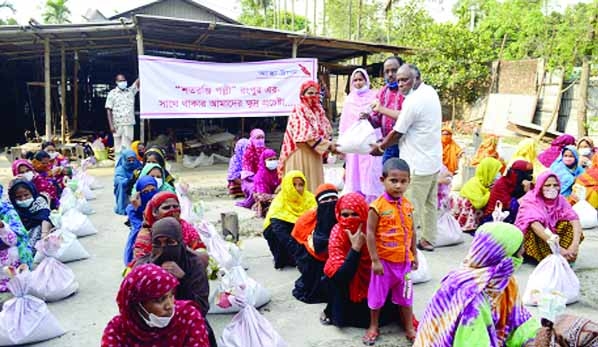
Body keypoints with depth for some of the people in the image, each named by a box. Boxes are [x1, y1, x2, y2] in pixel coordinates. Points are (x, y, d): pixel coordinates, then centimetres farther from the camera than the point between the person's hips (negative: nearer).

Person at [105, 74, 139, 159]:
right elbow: (108, 110, -1)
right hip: (117, 125, -2)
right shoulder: (112, 93, 4)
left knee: (127, 147, 1)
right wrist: (111, 125, -9)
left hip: (129, 124, 2)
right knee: (118, 147, 3)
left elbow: (138, 81, 2)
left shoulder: (131, 91, 13)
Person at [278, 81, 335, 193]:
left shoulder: (319, 110, 13)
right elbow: (306, 133, -18)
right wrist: (327, 145, -18)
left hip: (314, 155, 7)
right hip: (301, 154, -7)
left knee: (314, 182, 9)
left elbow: (327, 131, 11)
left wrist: (330, 144, -9)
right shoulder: (298, 110, -9)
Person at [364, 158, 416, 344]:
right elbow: (370, 234, -16)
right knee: (377, 295, 12)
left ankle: (409, 329, 34)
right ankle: (373, 327, 32)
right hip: (384, 261, -4)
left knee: (406, 296, 17)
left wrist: (414, 255, 12)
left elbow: (411, 232, 9)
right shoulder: (377, 206, -17)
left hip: (404, 260, 4)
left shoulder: (407, 205, 0)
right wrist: (375, 260, -16)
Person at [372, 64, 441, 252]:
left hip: (418, 164, -10)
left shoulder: (413, 101, -21)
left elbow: (397, 132, -12)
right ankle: (428, 239, 28)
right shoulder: (431, 92, 7)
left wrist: (380, 148, 3)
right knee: (429, 203, 18)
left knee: (411, 207, 0)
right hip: (434, 160, 10)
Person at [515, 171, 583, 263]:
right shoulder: (530, 200, -18)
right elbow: (535, 225, -35)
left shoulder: (560, 200, -5)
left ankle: (563, 258, -23)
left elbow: (575, 220, -19)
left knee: (569, 224, -17)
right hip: (530, 240, -4)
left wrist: (575, 245, -37)